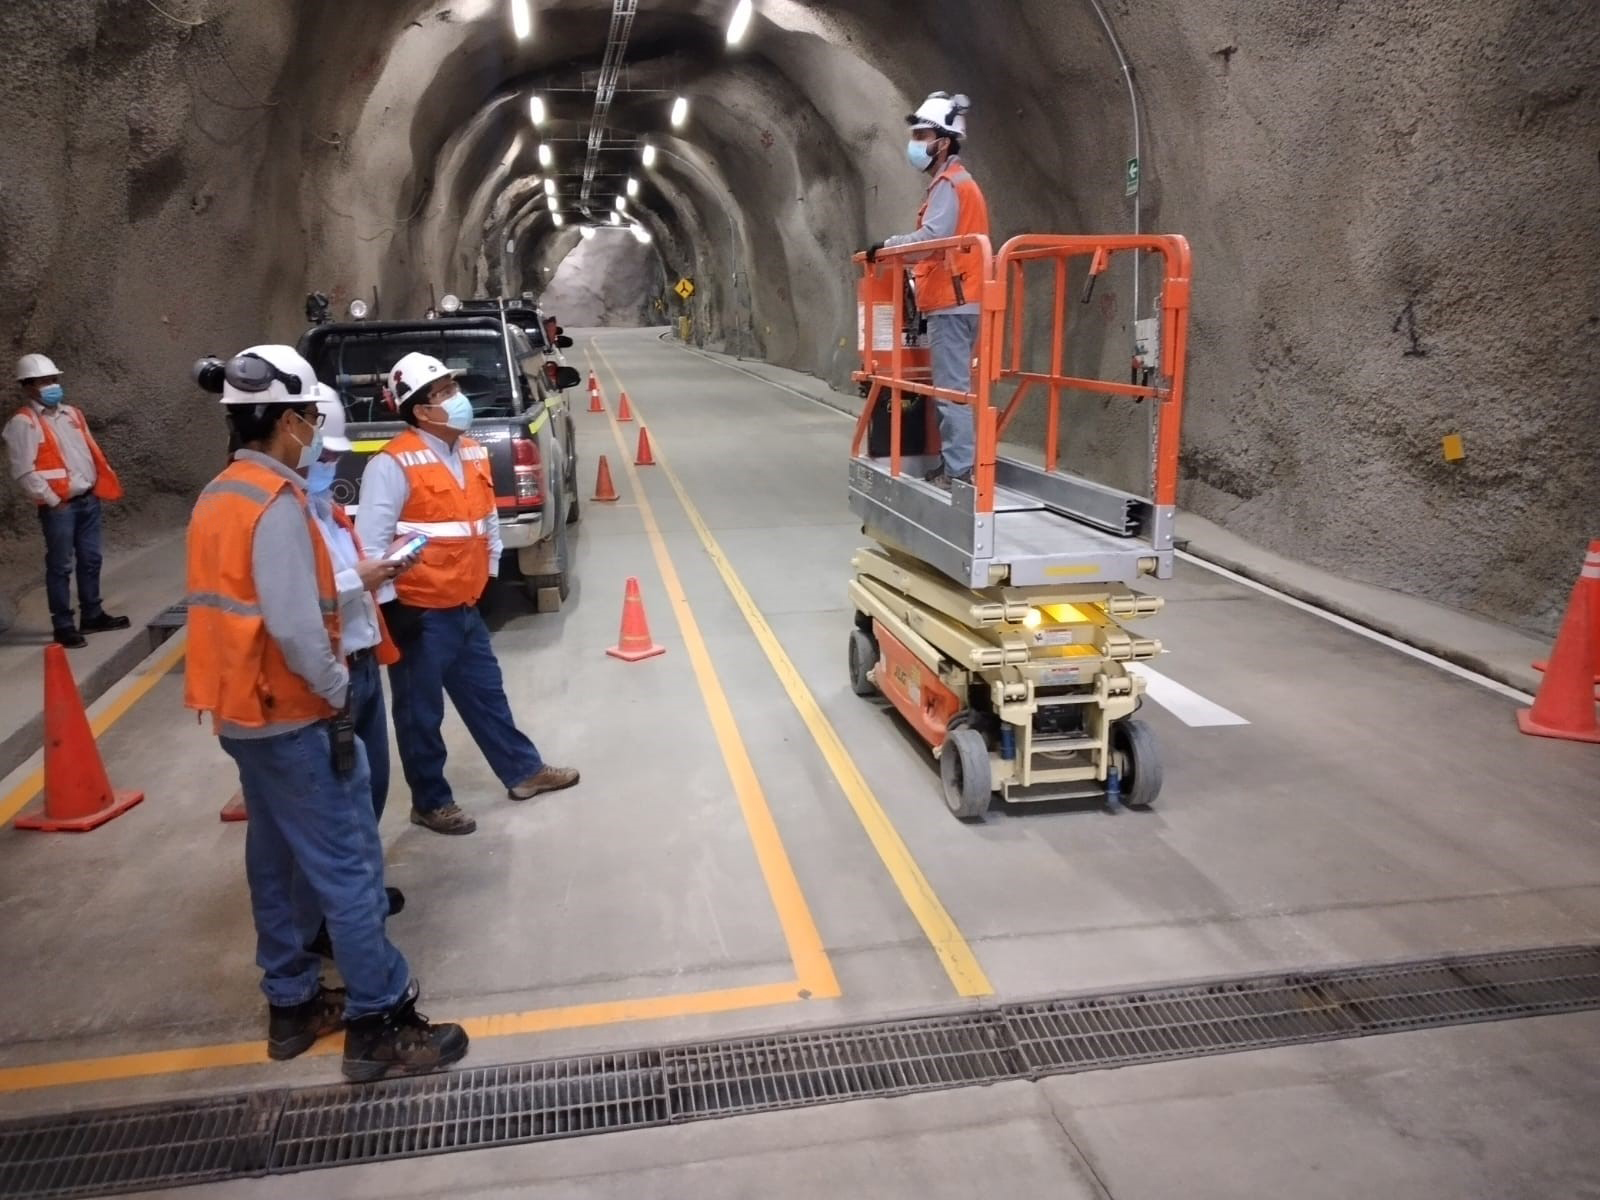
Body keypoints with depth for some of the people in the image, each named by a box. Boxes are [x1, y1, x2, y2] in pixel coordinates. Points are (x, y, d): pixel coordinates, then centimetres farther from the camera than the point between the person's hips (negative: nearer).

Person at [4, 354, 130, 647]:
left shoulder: (71, 414, 15)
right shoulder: (23, 422, -8)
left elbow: (92, 452, 20)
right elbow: (24, 471, -13)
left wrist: (105, 484, 11)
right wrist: (51, 500, -16)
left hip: (88, 500, 7)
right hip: (58, 506, -7)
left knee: (90, 560, 14)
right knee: (60, 566, -3)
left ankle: (92, 615, 25)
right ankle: (63, 626, 3)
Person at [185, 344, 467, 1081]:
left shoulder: (219, 497, 10)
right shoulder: (276, 503, -20)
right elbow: (294, 624, -27)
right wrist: (337, 692, -15)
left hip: (243, 712, 10)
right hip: (291, 716, -10)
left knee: (277, 860, 17)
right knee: (346, 866, -2)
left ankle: (292, 1005, 29)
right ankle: (380, 1025, 6)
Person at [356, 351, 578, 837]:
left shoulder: (473, 453, 8)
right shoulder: (393, 464, -17)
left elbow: (489, 521, 18)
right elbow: (371, 541, -18)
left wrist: (490, 576, 17)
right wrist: (390, 606, -17)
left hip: (466, 607, 8)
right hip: (419, 613, -8)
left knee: (487, 696, 22)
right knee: (421, 713, 8)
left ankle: (525, 772, 36)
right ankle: (430, 803, 23)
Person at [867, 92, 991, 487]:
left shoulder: (948, 184, -9)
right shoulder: (957, 182, 22)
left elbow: (932, 238, -22)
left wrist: (887, 246, -12)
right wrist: (914, 271, 16)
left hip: (951, 301, -11)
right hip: (957, 299, 11)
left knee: (952, 388, -12)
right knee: (952, 387, 11)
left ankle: (960, 470, -12)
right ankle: (953, 463, 15)